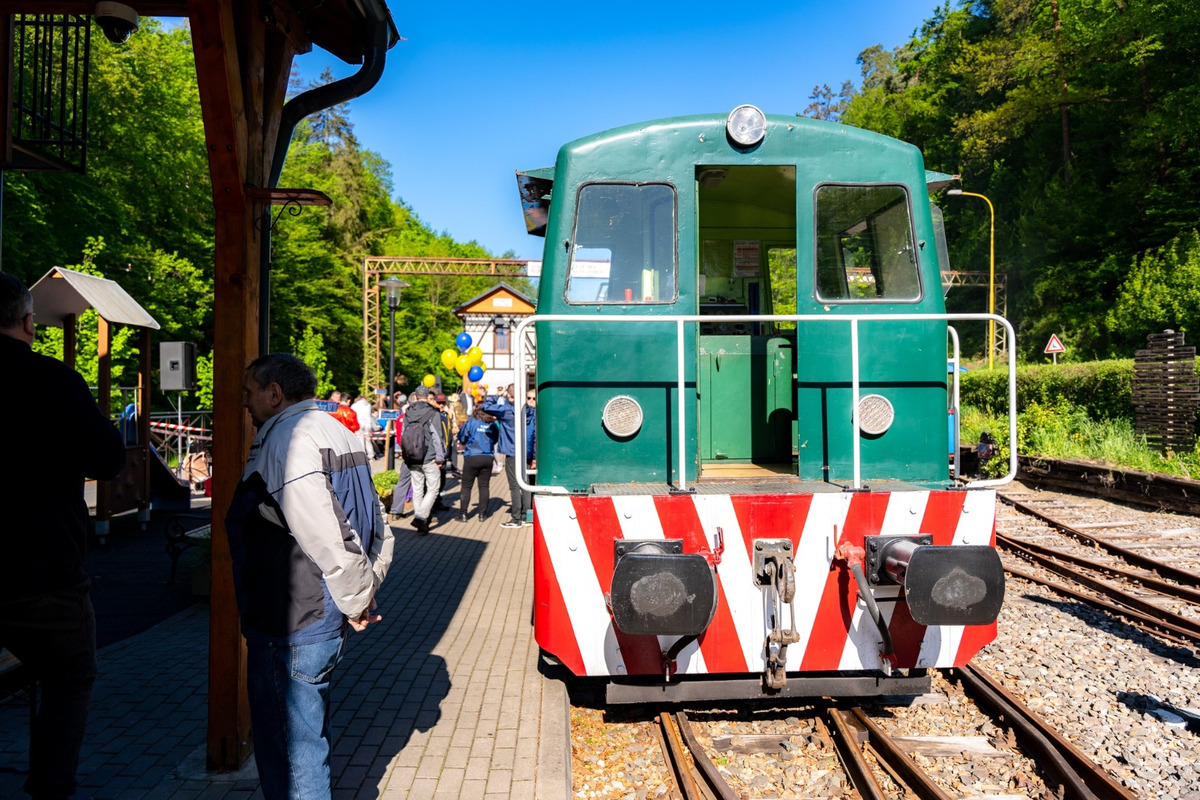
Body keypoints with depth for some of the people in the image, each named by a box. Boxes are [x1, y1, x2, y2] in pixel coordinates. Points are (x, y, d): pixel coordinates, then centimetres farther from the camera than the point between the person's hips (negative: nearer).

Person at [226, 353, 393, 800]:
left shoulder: (286, 438, -17)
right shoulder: (334, 431, 13)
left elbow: (323, 534, -25)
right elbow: (378, 531, 13)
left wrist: (357, 598, -13)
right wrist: (364, 591, 11)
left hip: (290, 628, -10)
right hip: (324, 621, 10)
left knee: (291, 756, 2)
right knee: (308, 737, 26)